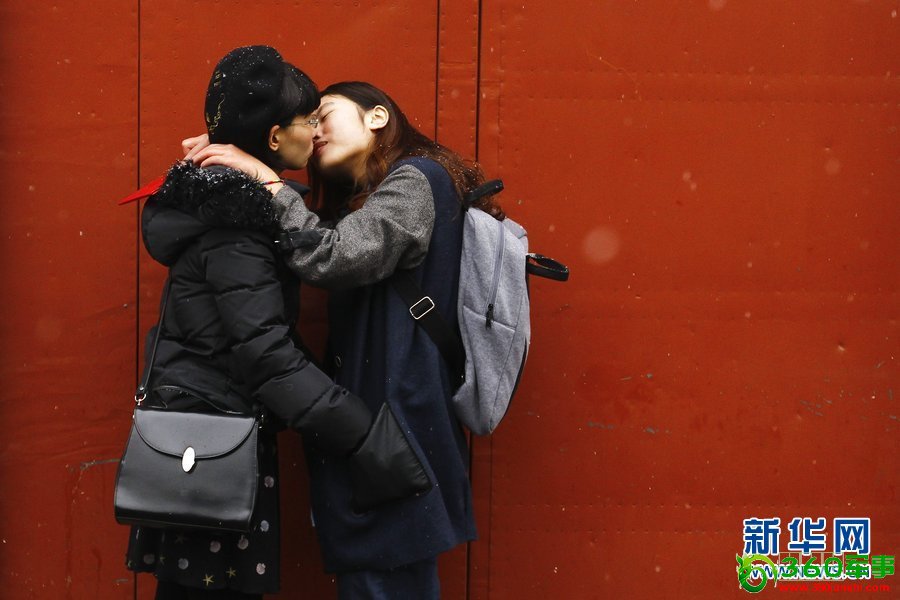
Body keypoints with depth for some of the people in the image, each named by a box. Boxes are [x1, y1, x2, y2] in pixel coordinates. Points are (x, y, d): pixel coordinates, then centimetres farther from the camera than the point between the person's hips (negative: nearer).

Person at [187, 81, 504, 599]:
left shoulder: (414, 181, -9)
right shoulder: (364, 199, 22)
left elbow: (331, 258, -22)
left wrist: (264, 178, -13)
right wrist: (216, 165, 7)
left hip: (394, 431, -9)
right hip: (371, 424, 9)